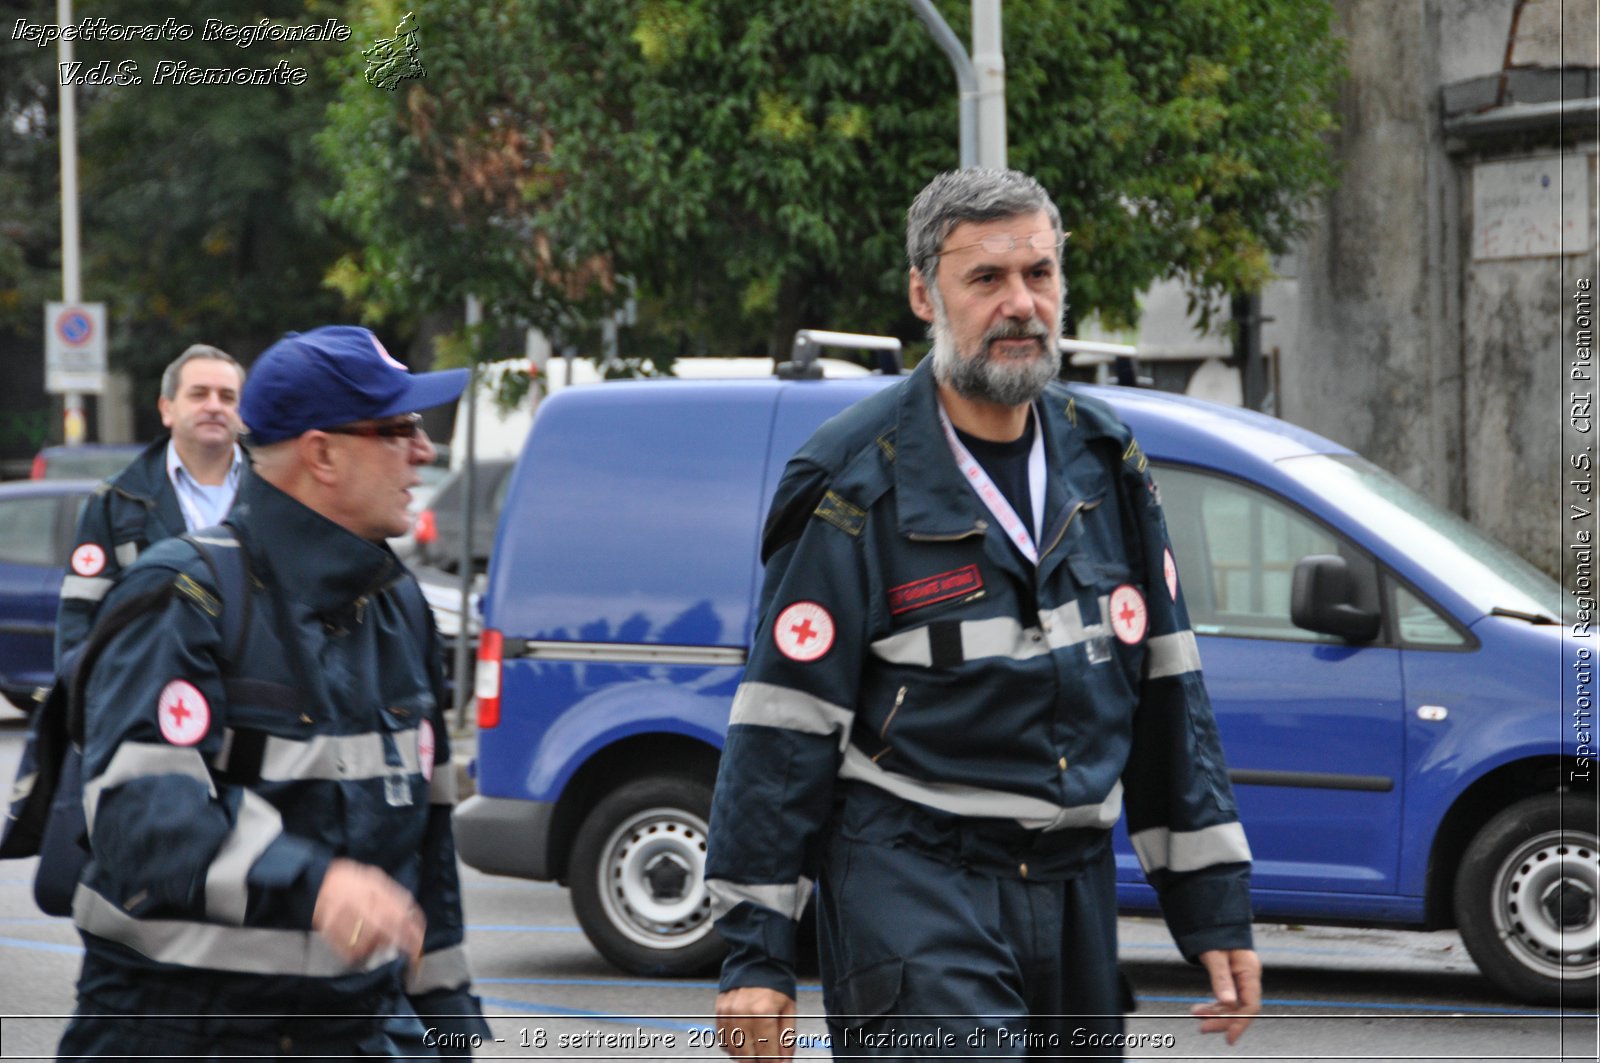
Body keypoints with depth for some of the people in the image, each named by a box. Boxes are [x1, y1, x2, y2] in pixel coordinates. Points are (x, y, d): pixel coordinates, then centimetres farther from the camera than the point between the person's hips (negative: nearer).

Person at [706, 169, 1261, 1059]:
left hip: (1076, 885, 6)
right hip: (909, 882, -6)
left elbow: (1168, 693, 15)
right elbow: (782, 726, -7)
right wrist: (756, 953, -10)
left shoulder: (1104, 461, 10)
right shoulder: (860, 486, -7)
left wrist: (1214, 910, 12)